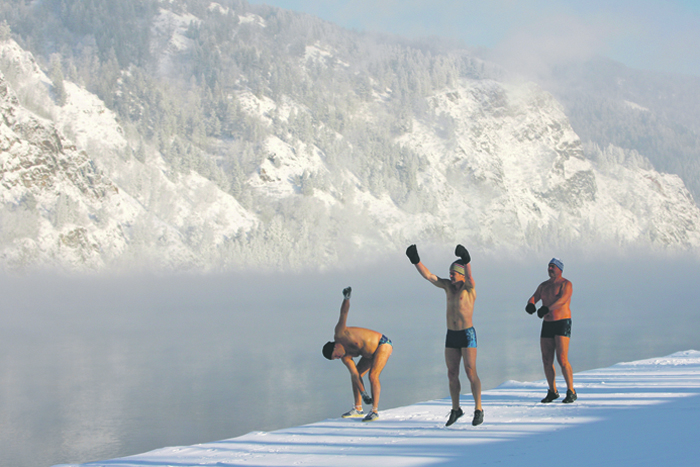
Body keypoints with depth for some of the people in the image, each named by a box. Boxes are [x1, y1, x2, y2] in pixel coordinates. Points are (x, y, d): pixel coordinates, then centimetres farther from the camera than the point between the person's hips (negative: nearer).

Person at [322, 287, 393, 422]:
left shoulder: (340, 334, -20)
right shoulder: (345, 358, -4)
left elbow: (344, 313, -22)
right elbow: (355, 375, -9)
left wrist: (346, 298, -37)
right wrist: (363, 393, -19)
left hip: (383, 344, -9)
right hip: (370, 354, 9)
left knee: (373, 376, -21)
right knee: (355, 375, 8)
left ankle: (375, 411, -22)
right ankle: (358, 408, 16)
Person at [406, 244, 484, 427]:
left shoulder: (469, 287, -8)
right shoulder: (448, 285, 8)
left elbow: (469, 277, -32)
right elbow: (428, 276, 1)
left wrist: (466, 261, -50)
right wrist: (416, 261, -12)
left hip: (467, 335, -6)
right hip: (451, 336, 6)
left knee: (471, 372, -8)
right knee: (452, 374, 8)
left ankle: (478, 409, 1)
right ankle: (456, 409, 20)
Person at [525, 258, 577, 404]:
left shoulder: (566, 284, -7)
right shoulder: (544, 286, 14)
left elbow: (563, 299, -25)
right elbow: (534, 298, 0)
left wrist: (548, 308, -42)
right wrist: (530, 305, -26)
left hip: (563, 323, -6)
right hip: (547, 324, 6)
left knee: (562, 360, -15)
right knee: (547, 361, 4)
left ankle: (571, 392, -7)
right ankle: (552, 392, 17)